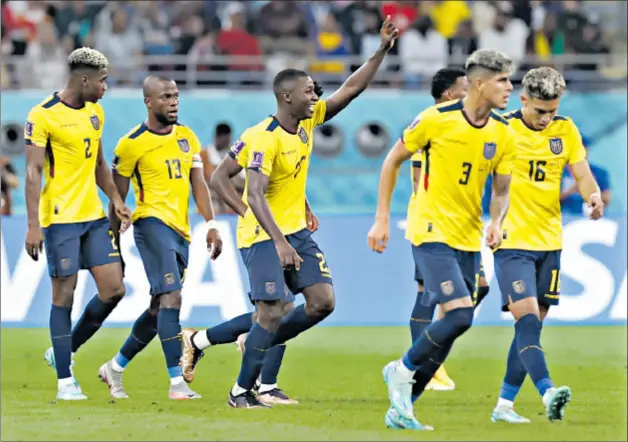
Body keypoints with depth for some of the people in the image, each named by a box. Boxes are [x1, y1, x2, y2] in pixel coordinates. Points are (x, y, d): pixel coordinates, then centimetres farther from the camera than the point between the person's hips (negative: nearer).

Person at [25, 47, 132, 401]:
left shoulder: (95, 113, 13)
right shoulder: (43, 116, -11)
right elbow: (34, 172, -13)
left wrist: (115, 198, 12)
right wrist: (33, 224, -18)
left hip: (94, 216, 7)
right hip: (60, 218, -7)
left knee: (113, 290, 2)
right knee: (64, 296, -2)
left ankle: (63, 351, 19)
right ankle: (65, 381, 5)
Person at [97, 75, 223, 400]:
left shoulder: (187, 137, 13)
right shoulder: (132, 144, -5)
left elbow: (198, 184, 13)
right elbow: (118, 196, 1)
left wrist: (211, 224, 1)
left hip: (181, 230, 7)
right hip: (153, 223, -7)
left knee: (159, 309, 12)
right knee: (171, 298, -19)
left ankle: (115, 368, 29)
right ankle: (176, 382, -21)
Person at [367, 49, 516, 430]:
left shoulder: (504, 135, 2)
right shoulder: (436, 119, -11)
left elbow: (501, 190, 9)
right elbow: (393, 161, 0)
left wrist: (496, 223, -13)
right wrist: (382, 219, -1)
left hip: (469, 240, 6)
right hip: (432, 232, -6)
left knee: (452, 326, 5)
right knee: (460, 314, -20)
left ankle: (401, 408, 17)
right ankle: (403, 371, 4)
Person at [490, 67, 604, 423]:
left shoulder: (565, 130, 5)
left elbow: (583, 175, 1)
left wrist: (593, 196, -21)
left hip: (549, 242, 5)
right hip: (512, 242, -5)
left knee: (533, 324, 6)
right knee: (527, 317, -18)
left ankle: (505, 404, 14)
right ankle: (548, 393, -31)